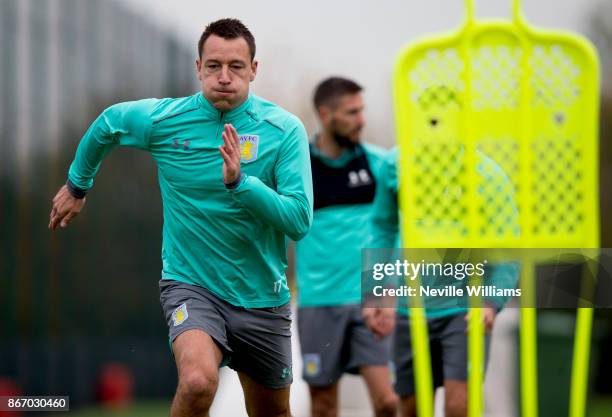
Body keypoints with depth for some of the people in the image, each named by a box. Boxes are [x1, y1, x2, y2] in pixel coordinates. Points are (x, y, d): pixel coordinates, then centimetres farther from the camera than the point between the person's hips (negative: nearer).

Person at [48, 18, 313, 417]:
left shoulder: (285, 129, -11)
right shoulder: (161, 118, -8)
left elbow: (299, 221, -18)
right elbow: (105, 124, 15)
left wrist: (240, 182, -31)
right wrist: (77, 186, 27)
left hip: (262, 298, 2)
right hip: (191, 284, -2)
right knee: (198, 382, -31)